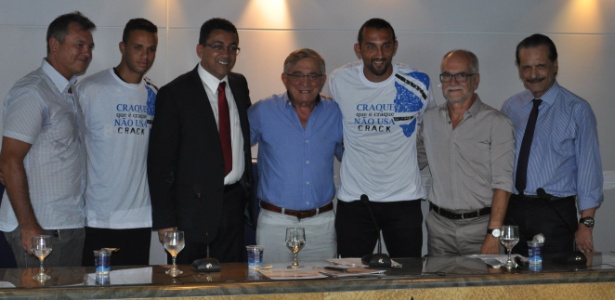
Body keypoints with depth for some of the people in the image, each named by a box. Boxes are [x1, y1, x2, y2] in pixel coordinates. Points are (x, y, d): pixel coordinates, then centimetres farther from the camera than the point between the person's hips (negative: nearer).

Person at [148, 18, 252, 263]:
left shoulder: (239, 84, 9)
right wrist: (165, 220, -12)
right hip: (193, 207, -5)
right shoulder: (174, 93, -8)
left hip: (235, 202, 5)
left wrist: (250, 189, 10)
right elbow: (160, 160, -9)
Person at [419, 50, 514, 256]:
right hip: (439, 225, 4)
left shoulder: (496, 123, -6)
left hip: (479, 225, -4)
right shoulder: (430, 119, 9)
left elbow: (502, 183, -10)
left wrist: (494, 234, -16)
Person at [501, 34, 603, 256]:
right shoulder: (510, 108, 7)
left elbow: (589, 167, -6)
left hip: (555, 214, -3)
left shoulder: (576, 110, -4)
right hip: (512, 211, 3)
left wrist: (586, 224, -11)